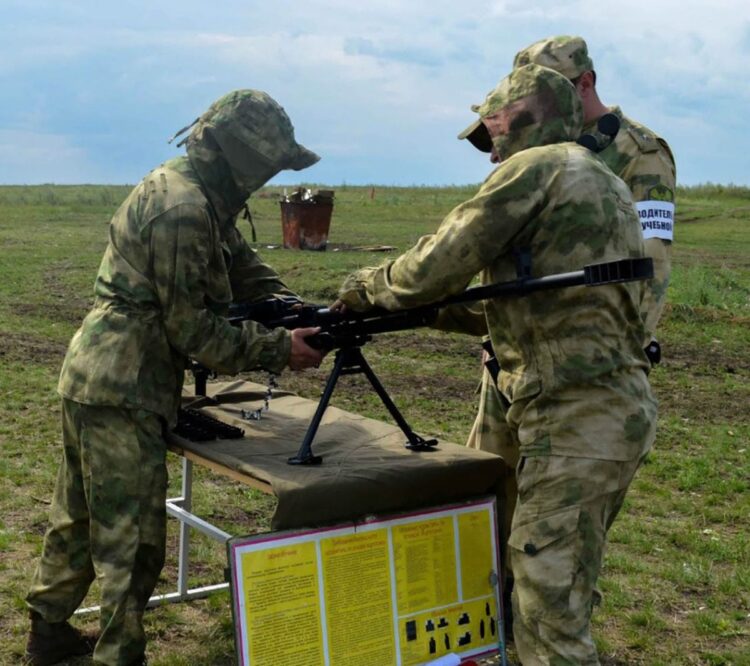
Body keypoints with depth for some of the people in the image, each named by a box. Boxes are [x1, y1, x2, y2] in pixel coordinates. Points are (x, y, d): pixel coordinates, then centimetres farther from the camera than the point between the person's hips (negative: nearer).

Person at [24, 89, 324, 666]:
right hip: (123, 390, -10)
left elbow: (244, 269, 14)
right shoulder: (183, 208, -20)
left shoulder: (195, 194, 11)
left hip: (91, 379, 10)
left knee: (82, 514, 22)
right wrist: (278, 349, -15)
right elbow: (192, 327, -19)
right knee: (133, 540, -2)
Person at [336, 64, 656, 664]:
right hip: (621, 410, 10)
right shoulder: (603, 182, 20)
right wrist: (453, 314, 19)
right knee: (562, 594, 19)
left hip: (576, 419, -10)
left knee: (549, 611, -2)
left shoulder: (536, 167, -7)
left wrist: (368, 287, 9)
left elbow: (433, 270, -9)